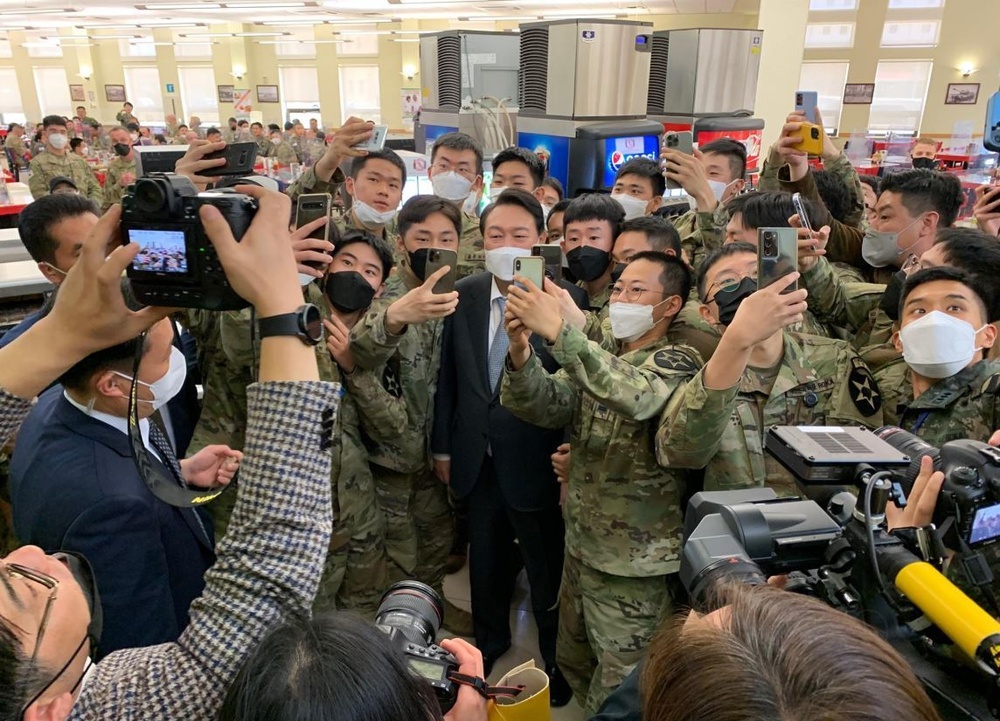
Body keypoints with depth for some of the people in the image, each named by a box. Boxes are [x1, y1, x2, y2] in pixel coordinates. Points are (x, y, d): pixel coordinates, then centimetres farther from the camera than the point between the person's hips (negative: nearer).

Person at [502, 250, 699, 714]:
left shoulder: (677, 361, -12)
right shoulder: (596, 359, 7)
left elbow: (634, 397, -34)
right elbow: (543, 407, -9)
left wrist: (558, 332, -41)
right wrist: (521, 352, -28)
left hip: (633, 560, -6)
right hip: (580, 545, 6)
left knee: (617, 691, 9)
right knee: (574, 664, 23)